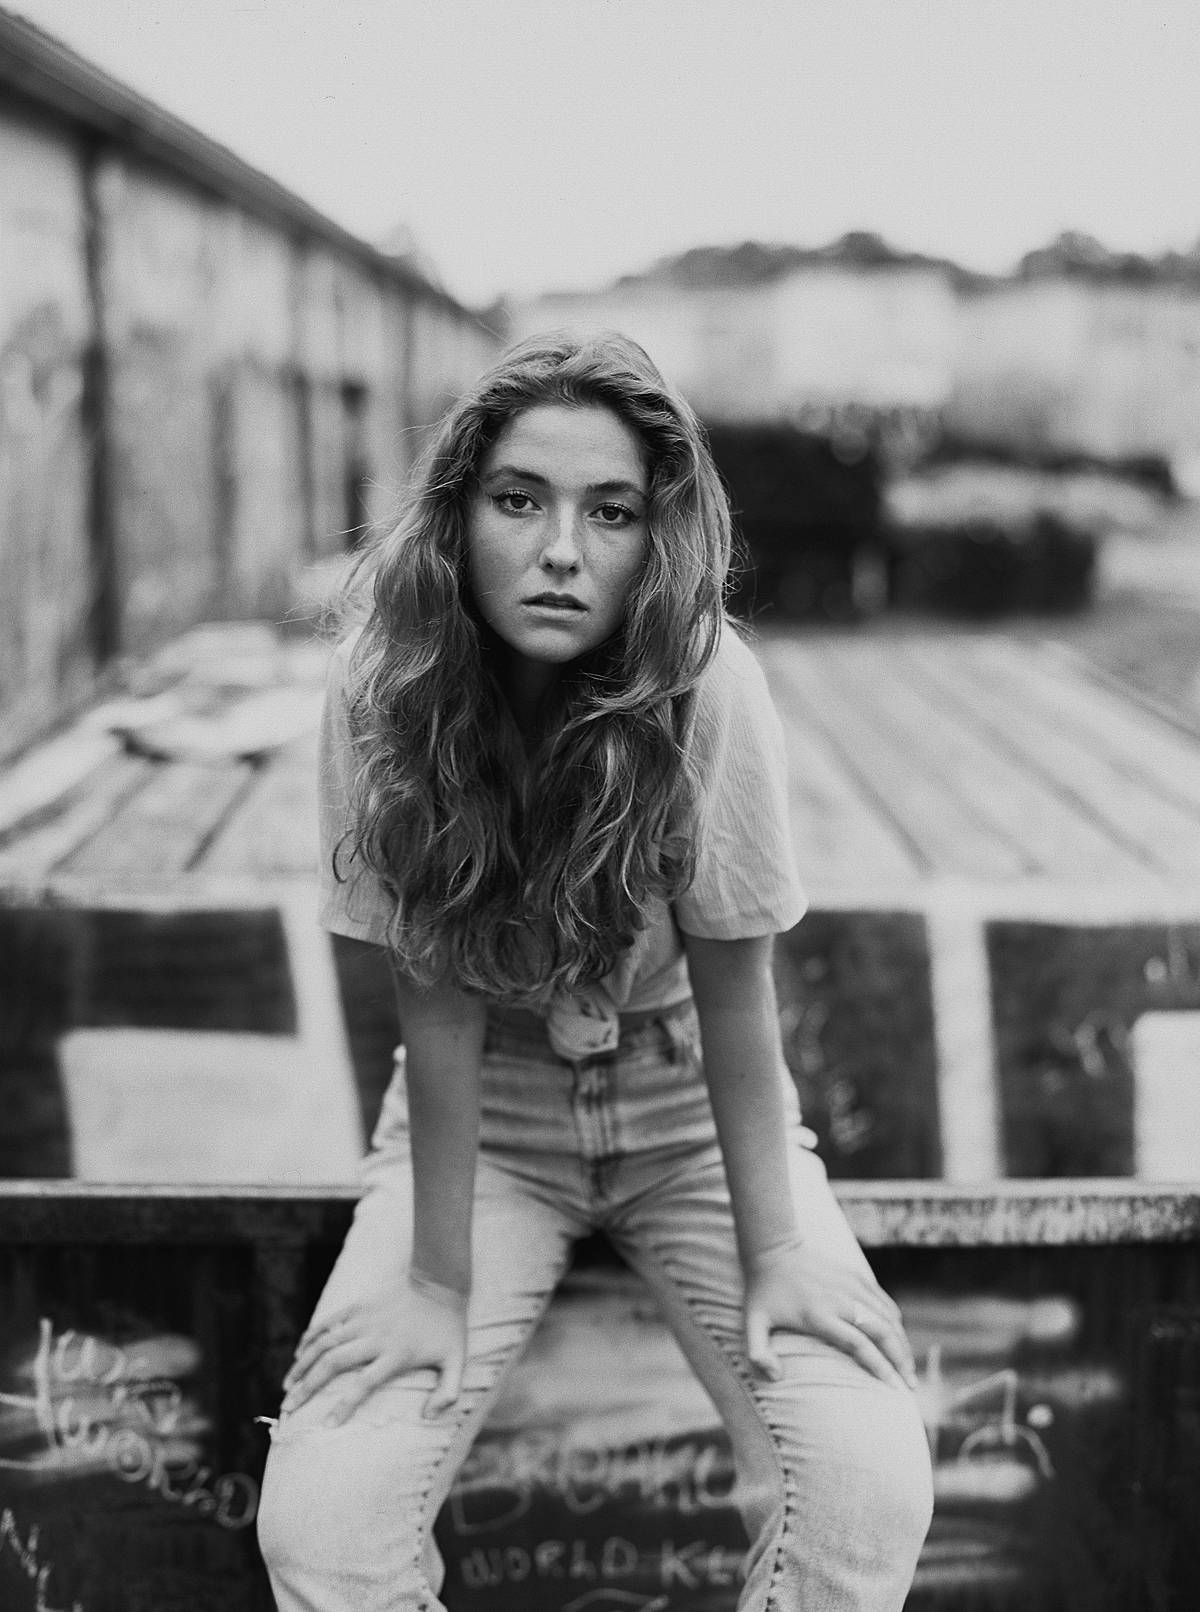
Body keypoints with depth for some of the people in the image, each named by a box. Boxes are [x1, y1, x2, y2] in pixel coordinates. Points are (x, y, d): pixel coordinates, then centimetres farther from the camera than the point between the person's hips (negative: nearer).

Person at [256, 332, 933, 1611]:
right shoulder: (385, 687, -21)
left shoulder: (706, 688, -23)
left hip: (689, 1107, 0)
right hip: (482, 1111, 1)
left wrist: (772, 1257, -17)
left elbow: (734, 997, -17)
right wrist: (440, 1274, -18)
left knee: (871, 1493, -20)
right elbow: (436, 999, -17)